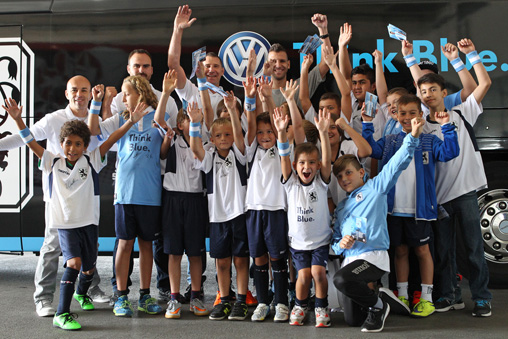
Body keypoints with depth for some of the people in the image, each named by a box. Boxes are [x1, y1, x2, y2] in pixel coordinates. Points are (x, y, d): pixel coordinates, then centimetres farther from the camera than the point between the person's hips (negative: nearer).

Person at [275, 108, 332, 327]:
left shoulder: (321, 182, -6)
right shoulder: (291, 183, -4)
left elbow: (327, 158, -21)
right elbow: (284, 156, -16)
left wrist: (323, 132, -36)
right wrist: (281, 132, -32)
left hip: (320, 239, -1)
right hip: (297, 240, 1)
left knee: (318, 271, -16)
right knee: (304, 274, -11)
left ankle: (322, 307, 7)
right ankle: (300, 306, 16)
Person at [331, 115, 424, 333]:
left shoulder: (375, 189, 4)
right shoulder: (341, 207, 20)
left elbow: (397, 164, -7)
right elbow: (335, 242, 22)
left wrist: (412, 138, -19)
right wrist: (340, 244, -3)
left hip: (374, 257, -6)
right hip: (350, 258, 6)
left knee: (341, 279, -35)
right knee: (351, 319, 0)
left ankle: (378, 306, -10)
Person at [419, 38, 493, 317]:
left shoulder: (462, 114, 5)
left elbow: (485, 83, 0)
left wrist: (471, 54, -3)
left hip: (465, 190, -2)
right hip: (439, 193, 2)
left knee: (474, 246, 1)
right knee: (443, 247, 7)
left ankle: (482, 297, 10)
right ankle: (450, 295, 19)